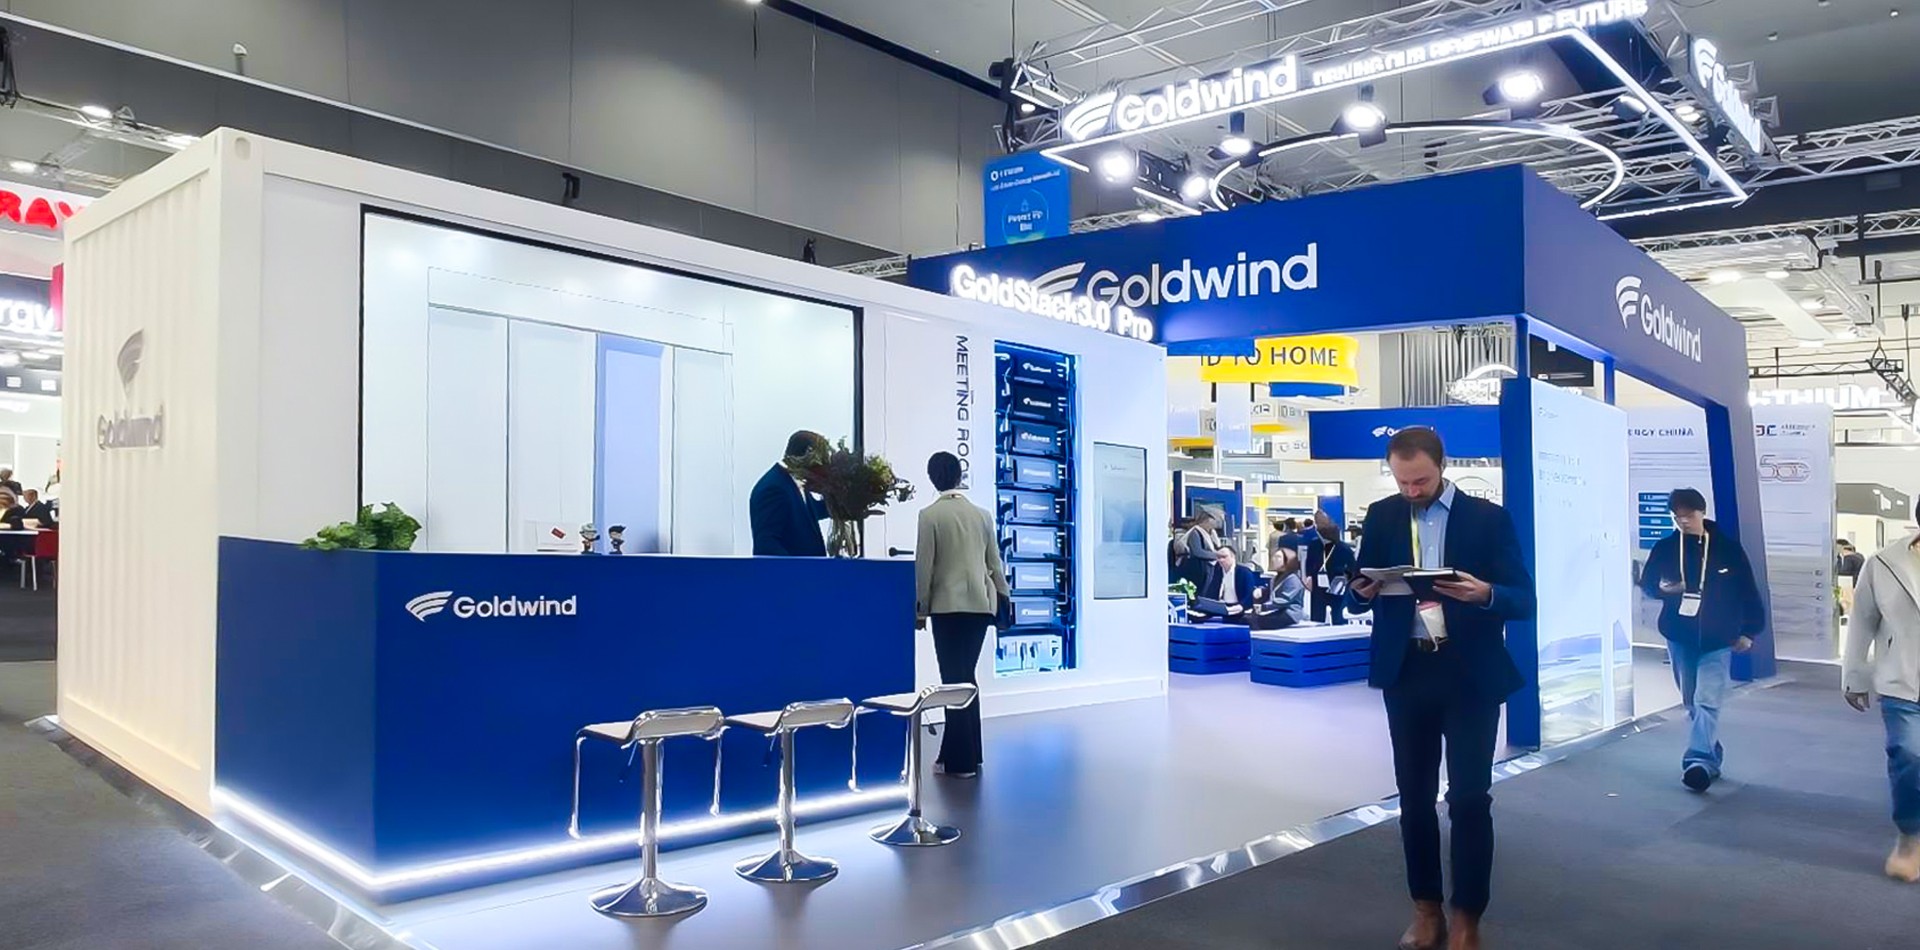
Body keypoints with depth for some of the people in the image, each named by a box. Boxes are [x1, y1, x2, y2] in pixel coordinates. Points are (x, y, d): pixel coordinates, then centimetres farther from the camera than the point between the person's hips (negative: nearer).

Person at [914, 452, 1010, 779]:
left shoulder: (930, 514, -6)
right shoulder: (982, 513, 7)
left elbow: (924, 565, -6)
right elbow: (994, 561, 11)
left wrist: (920, 605, 1)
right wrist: (1002, 595, 20)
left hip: (948, 605, -5)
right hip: (981, 603, 5)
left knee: (954, 679, -1)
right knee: (965, 677, 13)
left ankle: (961, 760, 2)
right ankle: (962, 752, 19)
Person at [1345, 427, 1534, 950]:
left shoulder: (1489, 517, -2)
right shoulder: (1381, 515, 5)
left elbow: (1524, 600, -5)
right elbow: (1355, 597, 5)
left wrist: (1486, 593, -26)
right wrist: (1364, 592, -19)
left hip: (1471, 675, -2)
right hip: (1406, 673, 3)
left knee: (1470, 798, 0)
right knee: (1414, 796, 10)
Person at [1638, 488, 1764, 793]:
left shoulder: (1727, 548, -4)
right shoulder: (1664, 548, 0)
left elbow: (1748, 592, 1)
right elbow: (1647, 584, 8)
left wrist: (1748, 631, 0)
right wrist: (1663, 588, -14)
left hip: (1717, 640, -3)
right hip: (1679, 637, 3)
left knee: (1707, 702, -15)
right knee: (1691, 703, 12)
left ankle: (1699, 762, -23)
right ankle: (1711, 759, 26)